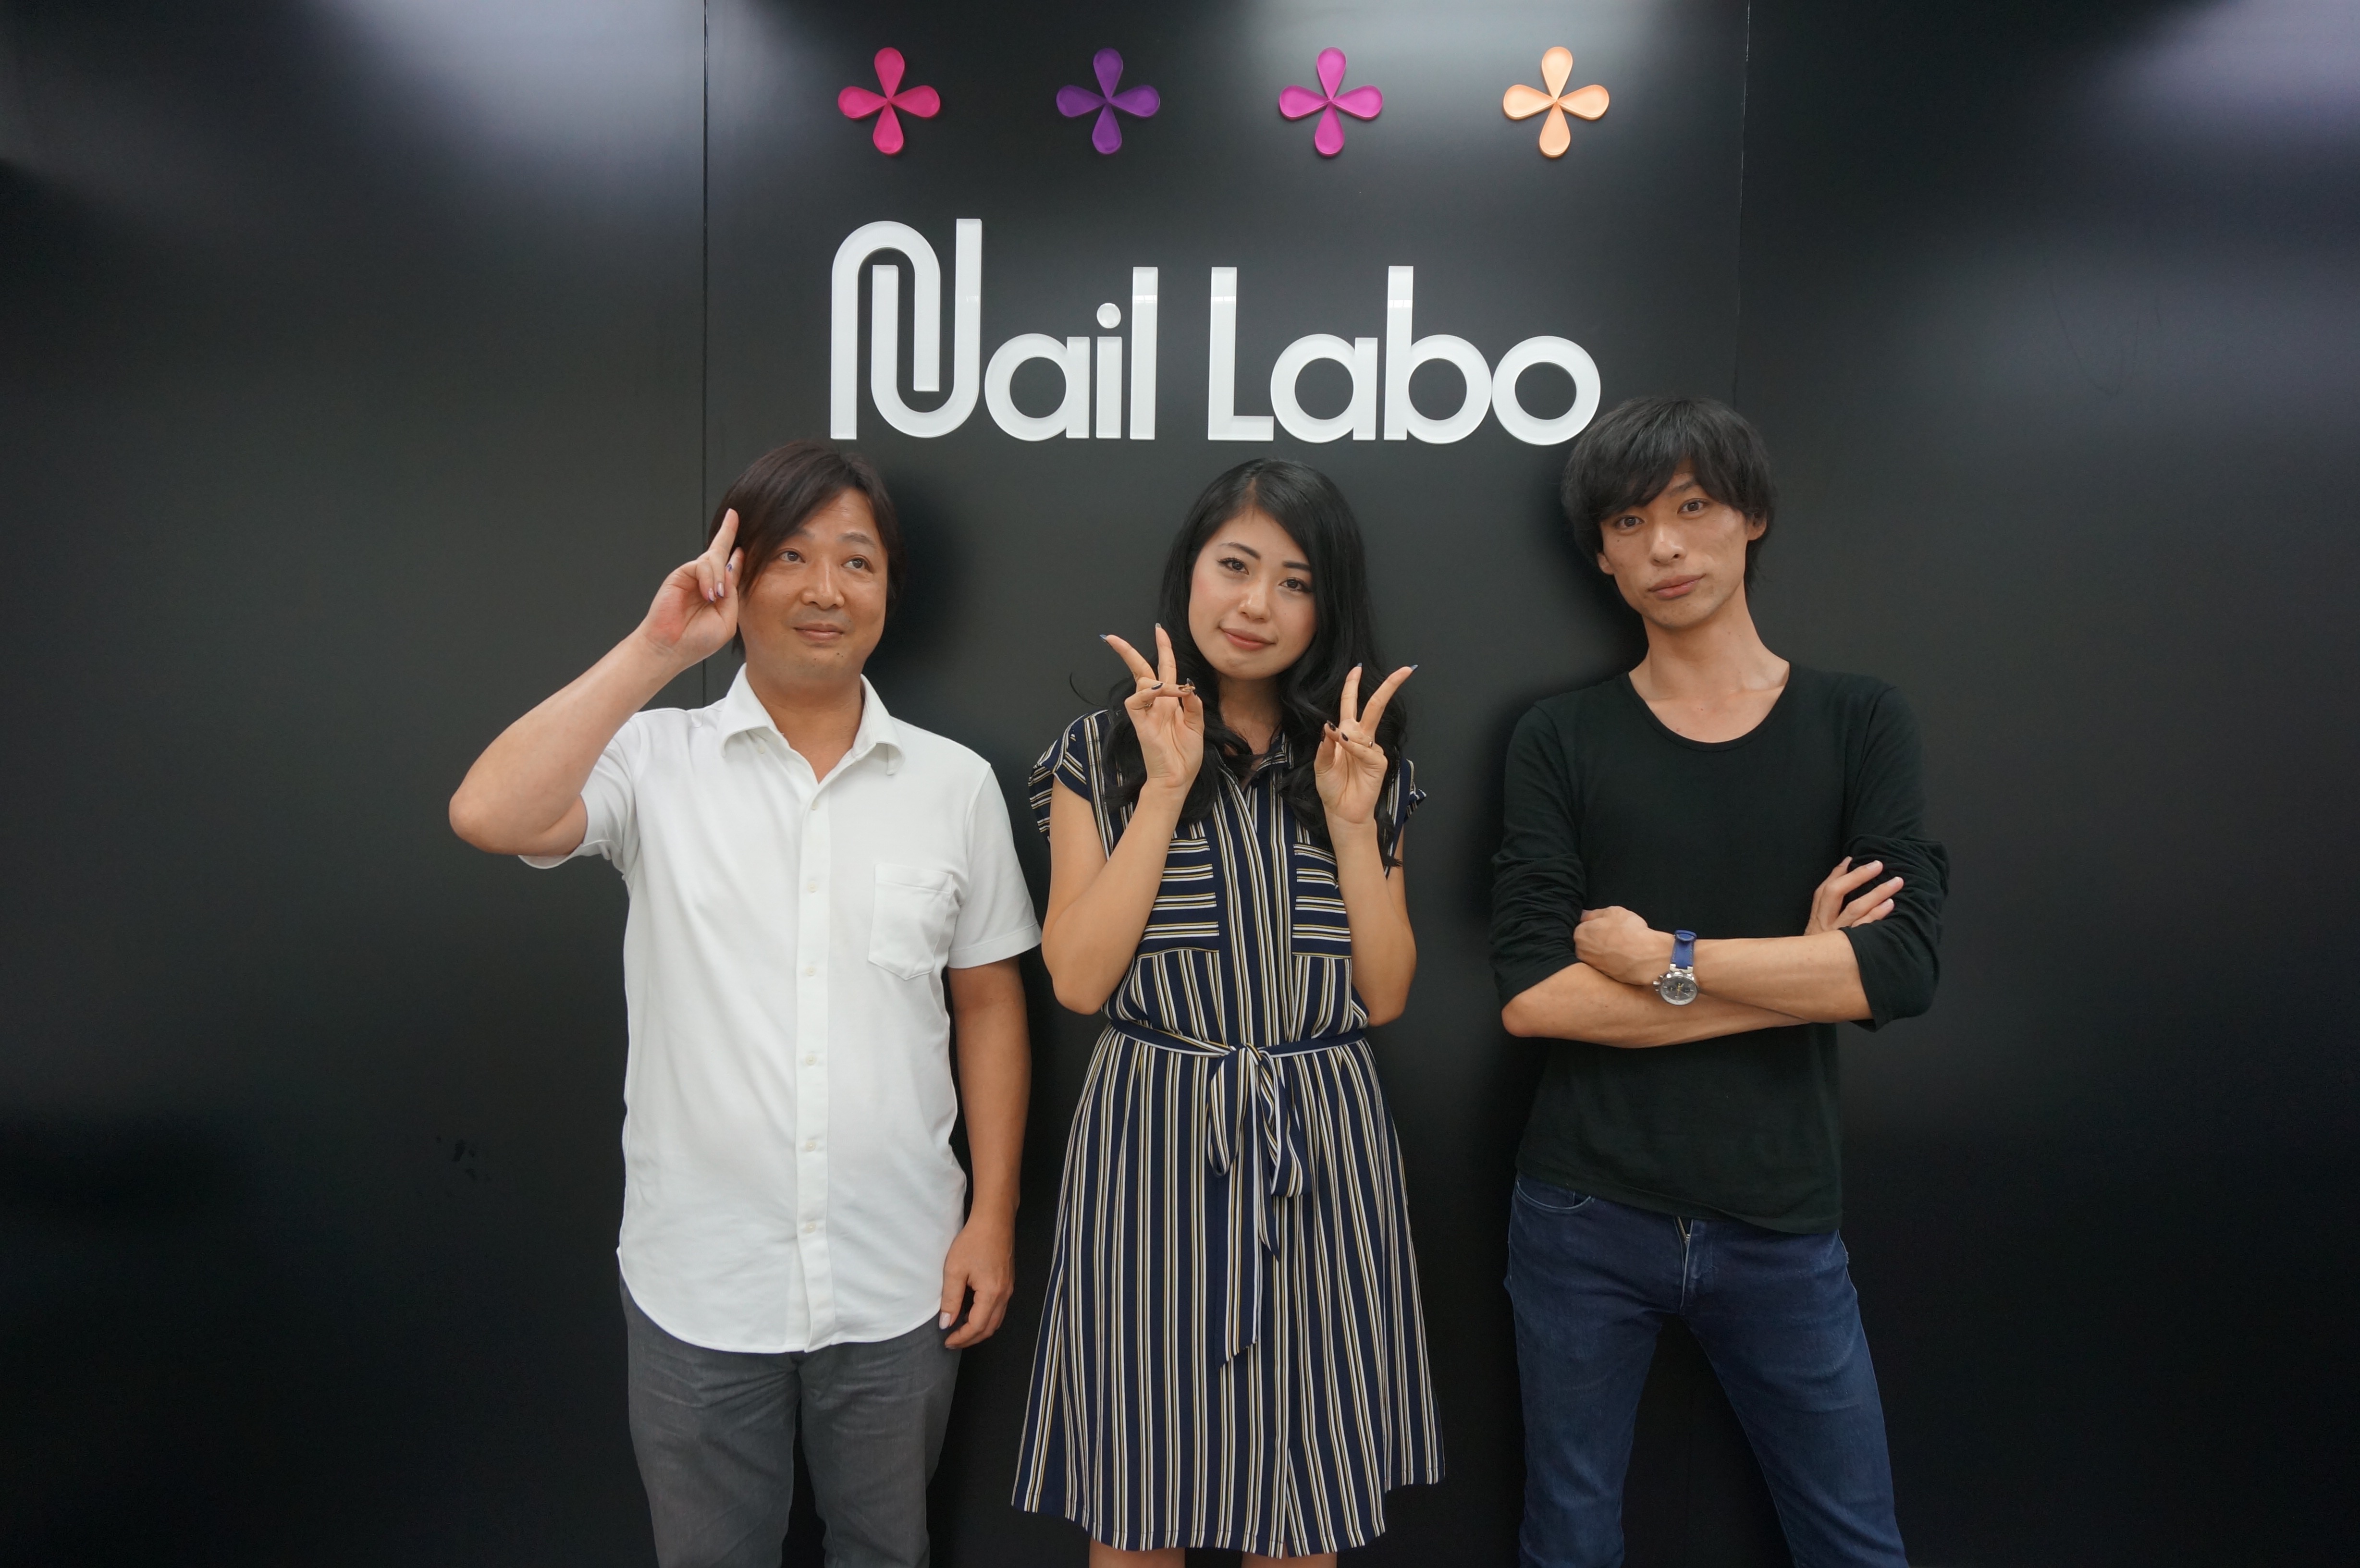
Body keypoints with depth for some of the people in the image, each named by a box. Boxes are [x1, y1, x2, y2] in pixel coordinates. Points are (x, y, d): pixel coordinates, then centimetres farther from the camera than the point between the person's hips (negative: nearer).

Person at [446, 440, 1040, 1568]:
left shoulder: (956, 784, -1)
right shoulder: (657, 761, -5)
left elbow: (988, 1001, 4)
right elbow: (489, 817, -23)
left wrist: (993, 1217, 1)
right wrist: (656, 652, -19)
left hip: (897, 1282, 2)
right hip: (698, 1282, -1)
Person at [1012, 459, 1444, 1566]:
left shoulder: (1364, 765, 8)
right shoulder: (1102, 752, 1)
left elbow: (1386, 995, 2)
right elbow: (1080, 978, -10)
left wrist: (1351, 819, -8)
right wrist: (1169, 789, -13)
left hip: (1321, 1159, 2)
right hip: (1153, 1150, -2)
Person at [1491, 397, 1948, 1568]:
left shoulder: (1859, 723, 1)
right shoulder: (1561, 740, -2)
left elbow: (1902, 967, -12)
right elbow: (1531, 995, -13)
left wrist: (1666, 958, -14)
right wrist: (1796, 971, -12)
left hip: (1780, 1225, 1)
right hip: (1584, 1216, 0)